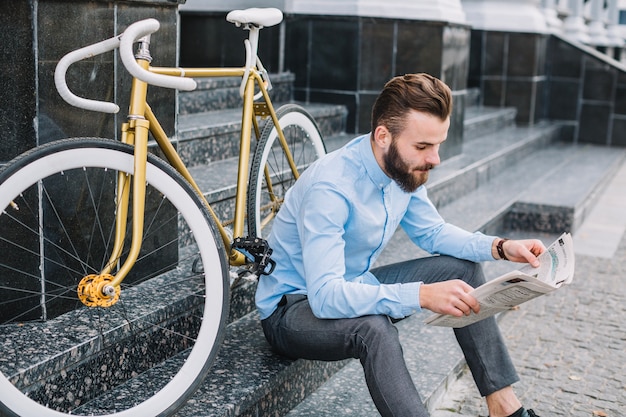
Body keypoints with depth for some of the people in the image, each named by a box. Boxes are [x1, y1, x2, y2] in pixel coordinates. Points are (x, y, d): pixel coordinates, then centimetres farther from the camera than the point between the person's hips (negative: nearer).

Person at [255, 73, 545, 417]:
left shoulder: (404, 168, -8)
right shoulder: (331, 187, -32)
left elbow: (432, 232, 7)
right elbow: (325, 296, -39)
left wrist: (500, 247, -9)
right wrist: (422, 295, -47)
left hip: (353, 287, 8)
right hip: (292, 308, -8)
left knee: (462, 268, -2)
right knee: (373, 327, -39)